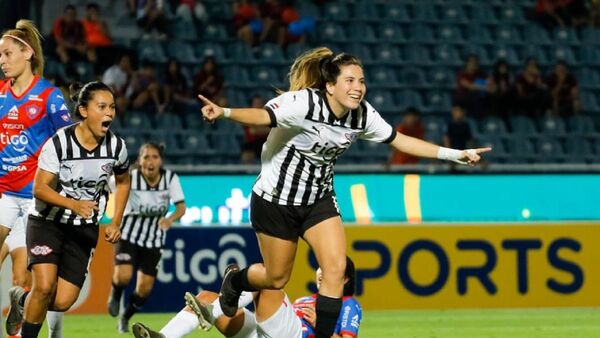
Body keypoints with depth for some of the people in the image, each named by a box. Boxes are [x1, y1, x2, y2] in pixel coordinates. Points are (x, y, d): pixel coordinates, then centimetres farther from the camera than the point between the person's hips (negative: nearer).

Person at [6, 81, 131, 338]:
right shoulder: (59, 143, -18)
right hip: (48, 223, -3)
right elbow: (40, 188, -19)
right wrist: (74, 204, -34)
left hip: (84, 230, 3)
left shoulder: (116, 146, -6)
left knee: (63, 302, -6)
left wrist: (115, 223, 7)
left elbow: (123, 182, 14)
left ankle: (21, 299, 26)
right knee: (45, 286, -24)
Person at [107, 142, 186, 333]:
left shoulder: (170, 179, -13)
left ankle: (126, 318, 32)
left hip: (154, 238, 2)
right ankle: (115, 296, 15)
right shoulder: (130, 178, -19)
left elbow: (181, 208, -12)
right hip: (129, 233, -2)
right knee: (123, 276, -23)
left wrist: (170, 219, -35)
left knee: (144, 287, 2)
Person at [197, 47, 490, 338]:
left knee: (336, 269, -11)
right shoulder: (303, 103, -28)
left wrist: (455, 155, 3)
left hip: (319, 199, 5)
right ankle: (234, 280, 41)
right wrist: (224, 113, -63)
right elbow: (263, 116, -43)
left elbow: (400, 140, 4)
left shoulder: (363, 114, -9)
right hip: (276, 199, -5)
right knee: (276, 278, 7)